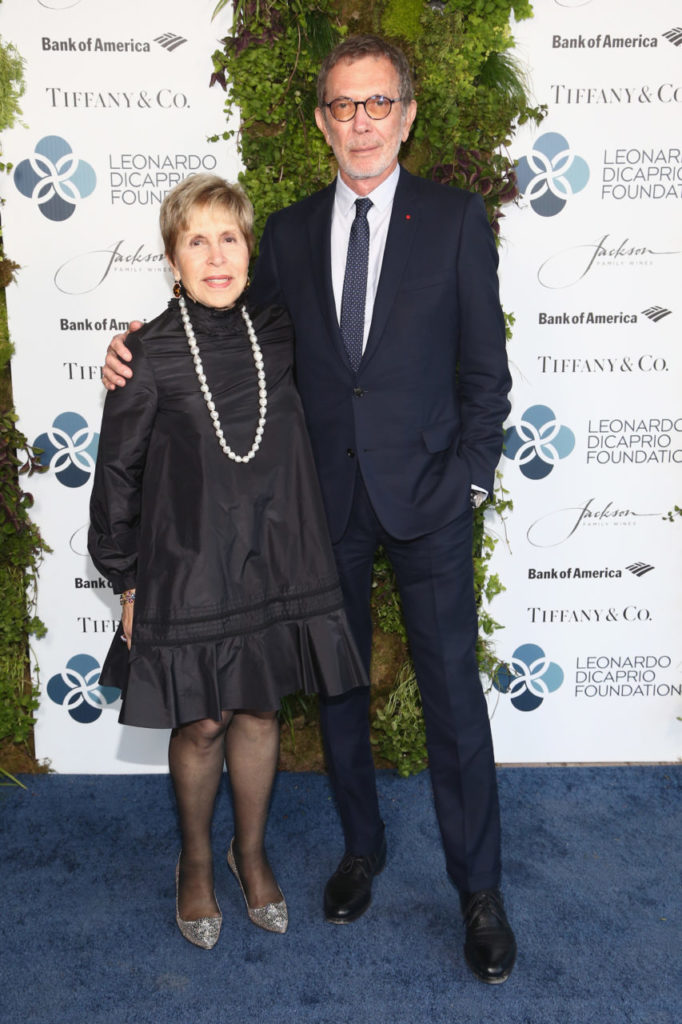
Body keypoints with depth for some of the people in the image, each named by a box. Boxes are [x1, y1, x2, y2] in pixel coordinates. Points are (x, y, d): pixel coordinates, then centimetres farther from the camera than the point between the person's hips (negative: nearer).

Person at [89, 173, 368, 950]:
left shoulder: (275, 335, 0)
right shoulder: (150, 355, -11)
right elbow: (117, 474, -4)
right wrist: (125, 580, -1)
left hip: (273, 565, 3)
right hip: (187, 571, -3)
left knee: (258, 714, 15)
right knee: (201, 724, 10)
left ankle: (252, 850, 39)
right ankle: (196, 861, 37)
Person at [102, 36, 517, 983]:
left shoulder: (455, 219, 1)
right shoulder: (289, 232, 8)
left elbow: (486, 368, 0)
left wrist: (467, 480, -8)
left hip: (426, 492, -2)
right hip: (325, 497, 3)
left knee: (454, 693, 2)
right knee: (336, 684, 13)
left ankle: (479, 890, 20)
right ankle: (362, 848, 35)